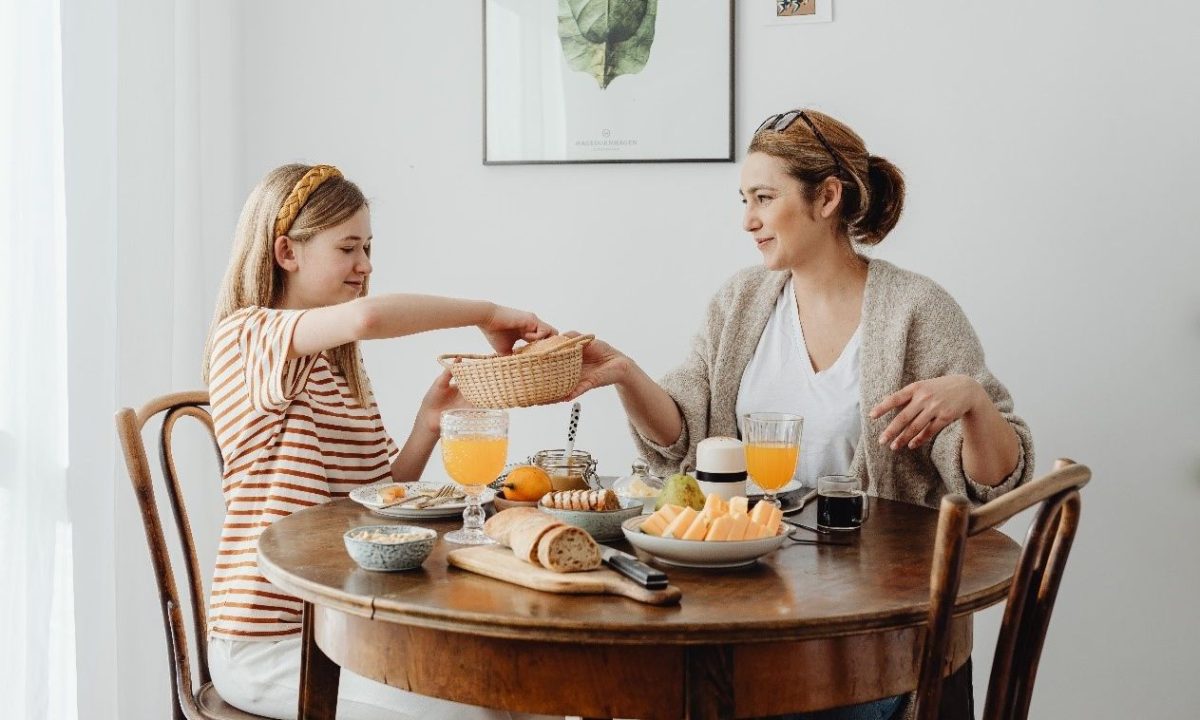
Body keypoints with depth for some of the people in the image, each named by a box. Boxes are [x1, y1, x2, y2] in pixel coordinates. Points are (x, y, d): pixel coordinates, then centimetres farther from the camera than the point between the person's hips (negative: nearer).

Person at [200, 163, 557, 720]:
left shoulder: (342, 366, 16)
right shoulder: (243, 336, -12)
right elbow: (366, 316, -33)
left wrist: (429, 422, -5)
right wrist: (486, 314, -21)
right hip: (268, 645, -8)